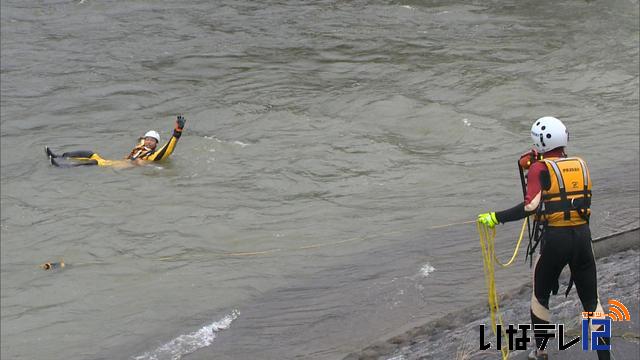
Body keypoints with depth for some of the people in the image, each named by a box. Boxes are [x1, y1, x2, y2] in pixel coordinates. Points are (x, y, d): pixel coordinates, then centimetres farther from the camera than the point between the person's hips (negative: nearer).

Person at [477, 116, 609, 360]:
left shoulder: (540, 168, -8)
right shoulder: (580, 165, 8)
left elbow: (530, 206, -20)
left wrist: (496, 218, -16)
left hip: (555, 239, -3)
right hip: (583, 236, 4)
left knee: (540, 296, 18)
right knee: (591, 300, 13)